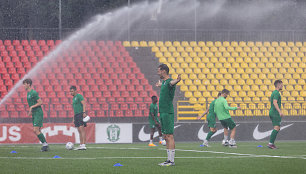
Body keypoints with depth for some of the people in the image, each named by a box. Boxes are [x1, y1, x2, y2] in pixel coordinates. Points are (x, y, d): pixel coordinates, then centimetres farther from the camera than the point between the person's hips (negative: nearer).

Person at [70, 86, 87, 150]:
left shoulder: (79, 96, -5)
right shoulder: (74, 98, 22)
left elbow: (84, 104, -15)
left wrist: (84, 112, -26)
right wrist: (74, 118, 23)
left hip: (81, 114, -9)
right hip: (76, 115, 9)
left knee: (82, 129, -15)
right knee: (79, 130, 7)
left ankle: (83, 145, -21)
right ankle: (81, 145, 6)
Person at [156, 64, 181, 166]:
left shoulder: (169, 82, -12)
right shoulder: (164, 82, 17)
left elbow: (172, 83, -37)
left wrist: (177, 80, -61)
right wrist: (160, 85, 65)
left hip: (168, 113, -9)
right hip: (162, 112, 9)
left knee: (169, 136, -9)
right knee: (166, 137, 10)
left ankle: (171, 161, -10)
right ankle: (169, 159, 12)